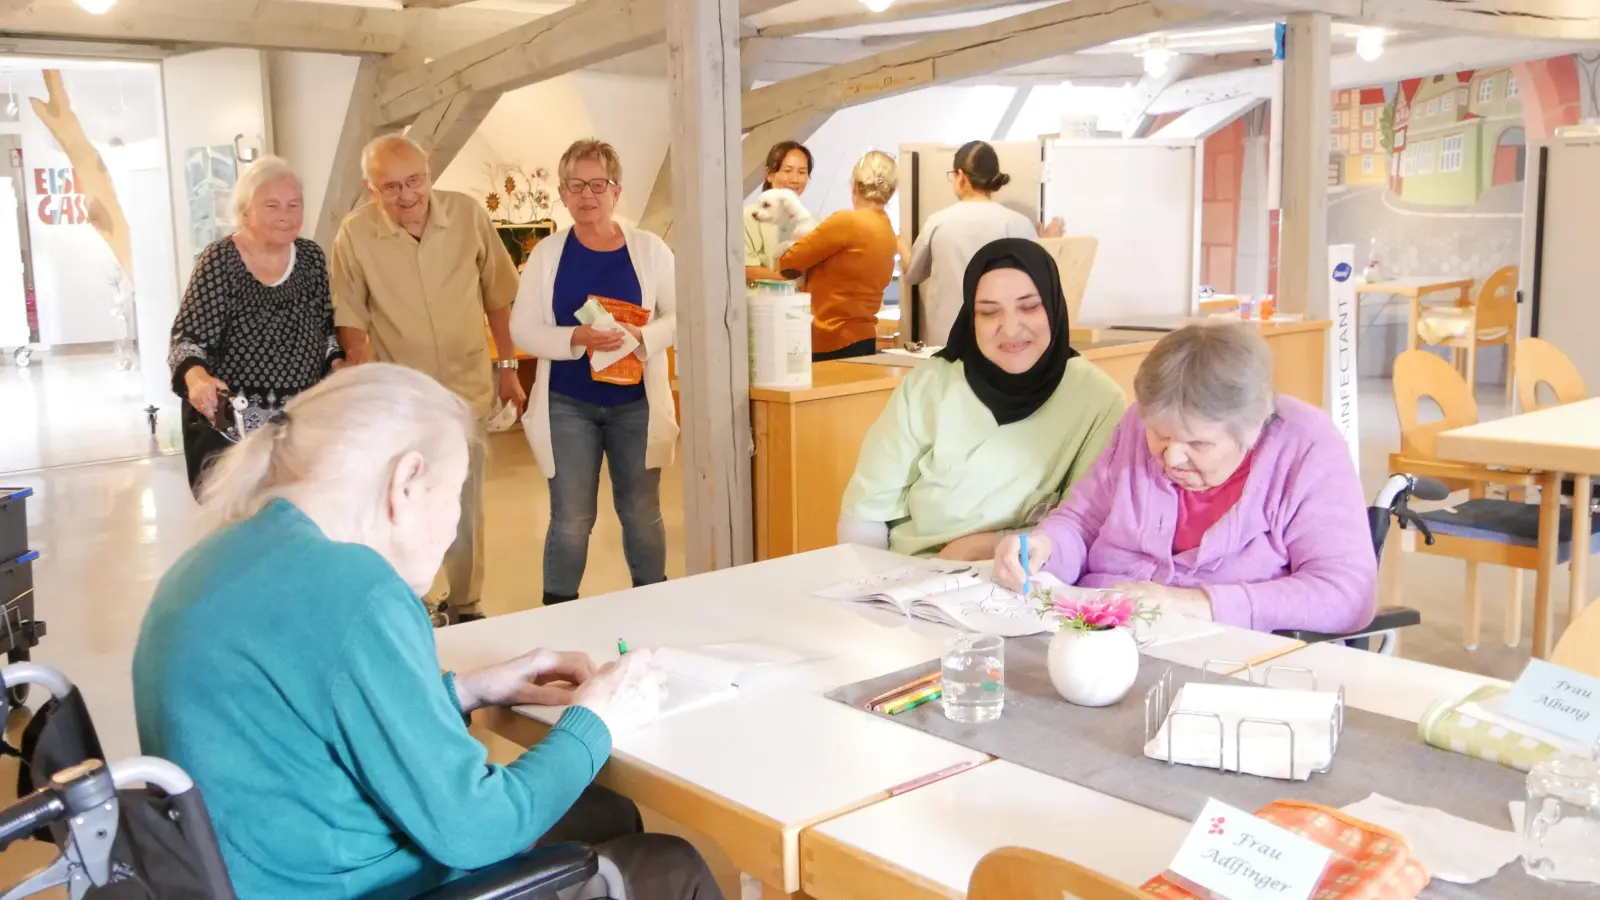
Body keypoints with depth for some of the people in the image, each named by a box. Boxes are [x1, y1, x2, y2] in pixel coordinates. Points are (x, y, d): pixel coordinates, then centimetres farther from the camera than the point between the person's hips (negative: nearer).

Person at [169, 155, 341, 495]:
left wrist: (339, 365, -5)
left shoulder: (311, 256, 3)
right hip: (231, 421, -4)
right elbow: (189, 337, -14)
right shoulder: (219, 261, -11)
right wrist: (196, 377, -33)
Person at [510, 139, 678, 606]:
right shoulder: (547, 253, 0)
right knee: (571, 520, 3)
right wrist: (577, 338, -19)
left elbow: (680, 316, 1)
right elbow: (523, 328, -2)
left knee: (642, 512, 12)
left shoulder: (649, 248, 0)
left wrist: (643, 337, -19)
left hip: (636, 402, 1)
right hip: (567, 404, 0)